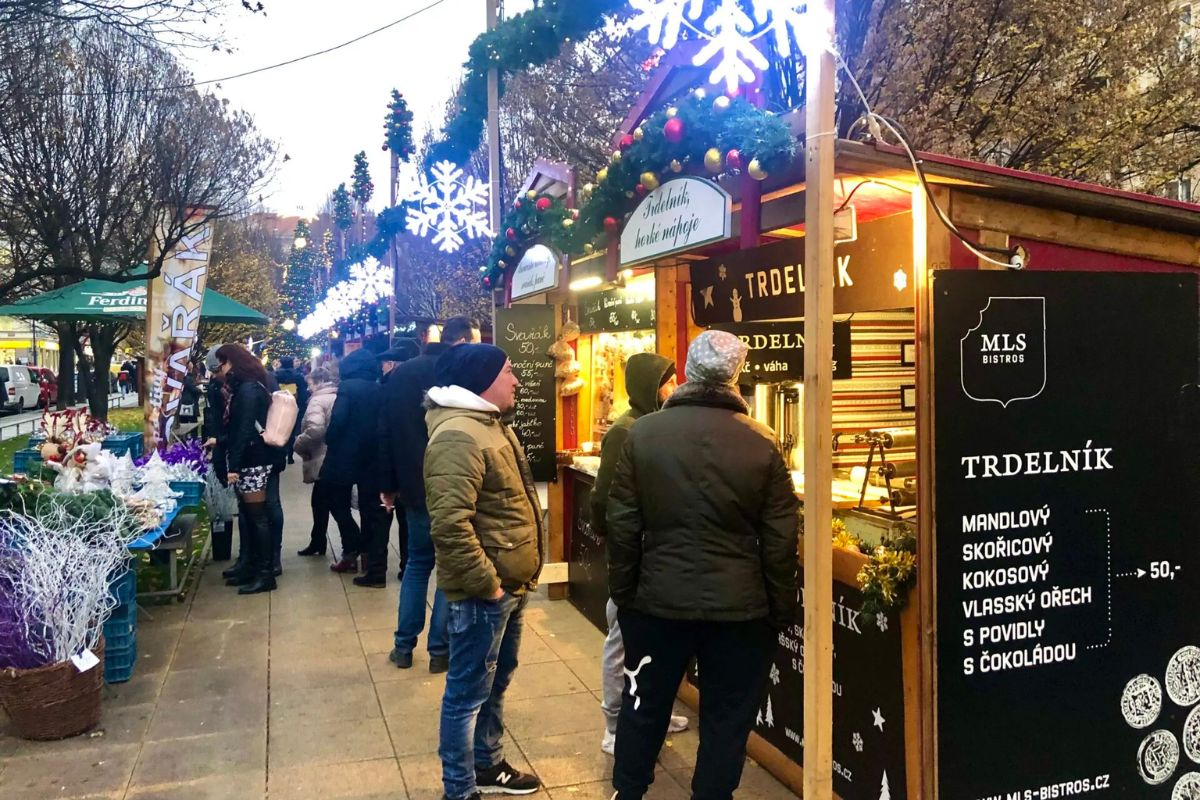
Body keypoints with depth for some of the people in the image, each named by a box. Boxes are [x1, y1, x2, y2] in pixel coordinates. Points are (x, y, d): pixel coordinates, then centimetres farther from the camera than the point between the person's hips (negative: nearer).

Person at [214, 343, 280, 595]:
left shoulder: (248, 389, -15)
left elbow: (246, 429, -21)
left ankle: (266, 573, 0)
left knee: (257, 515, -5)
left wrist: (234, 465, -22)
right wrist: (219, 441, 30)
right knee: (249, 515, 13)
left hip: (252, 460, -10)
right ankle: (254, 567, 21)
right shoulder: (244, 387, 15)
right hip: (248, 459, 10)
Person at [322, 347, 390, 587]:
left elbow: (337, 421, -18)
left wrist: (330, 443, -3)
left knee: (338, 503, 18)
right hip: (374, 458, 5)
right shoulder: (381, 390, 5)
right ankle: (375, 569, 4)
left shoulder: (348, 387, -9)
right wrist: (375, 446, 13)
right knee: (372, 511, 6)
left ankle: (353, 549, 13)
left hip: (346, 456, -4)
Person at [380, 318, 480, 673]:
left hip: (415, 486, 5)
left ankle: (404, 646, 20)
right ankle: (440, 650, 11)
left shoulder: (400, 374, 4)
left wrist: (389, 485, 13)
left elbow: (385, 433, 6)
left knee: (417, 562, 18)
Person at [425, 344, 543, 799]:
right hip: (484, 591, -10)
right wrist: (486, 583, -22)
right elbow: (450, 524, -30)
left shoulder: (490, 423, 12)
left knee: (495, 684, 23)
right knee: (468, 694, 4)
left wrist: (517, 576, 17)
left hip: (510, 584, 10)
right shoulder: (458, 435, -22)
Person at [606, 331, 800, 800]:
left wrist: (622, 592, 8)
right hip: (739, 605, -2)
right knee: (726, 719, 13)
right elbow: (781, 539, -6)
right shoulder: (761, 443, -9)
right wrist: (782, 610, 5)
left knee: (644, 706, 19)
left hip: (659, 598, 2)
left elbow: (622, 524, -2)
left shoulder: (644, 433, -6)